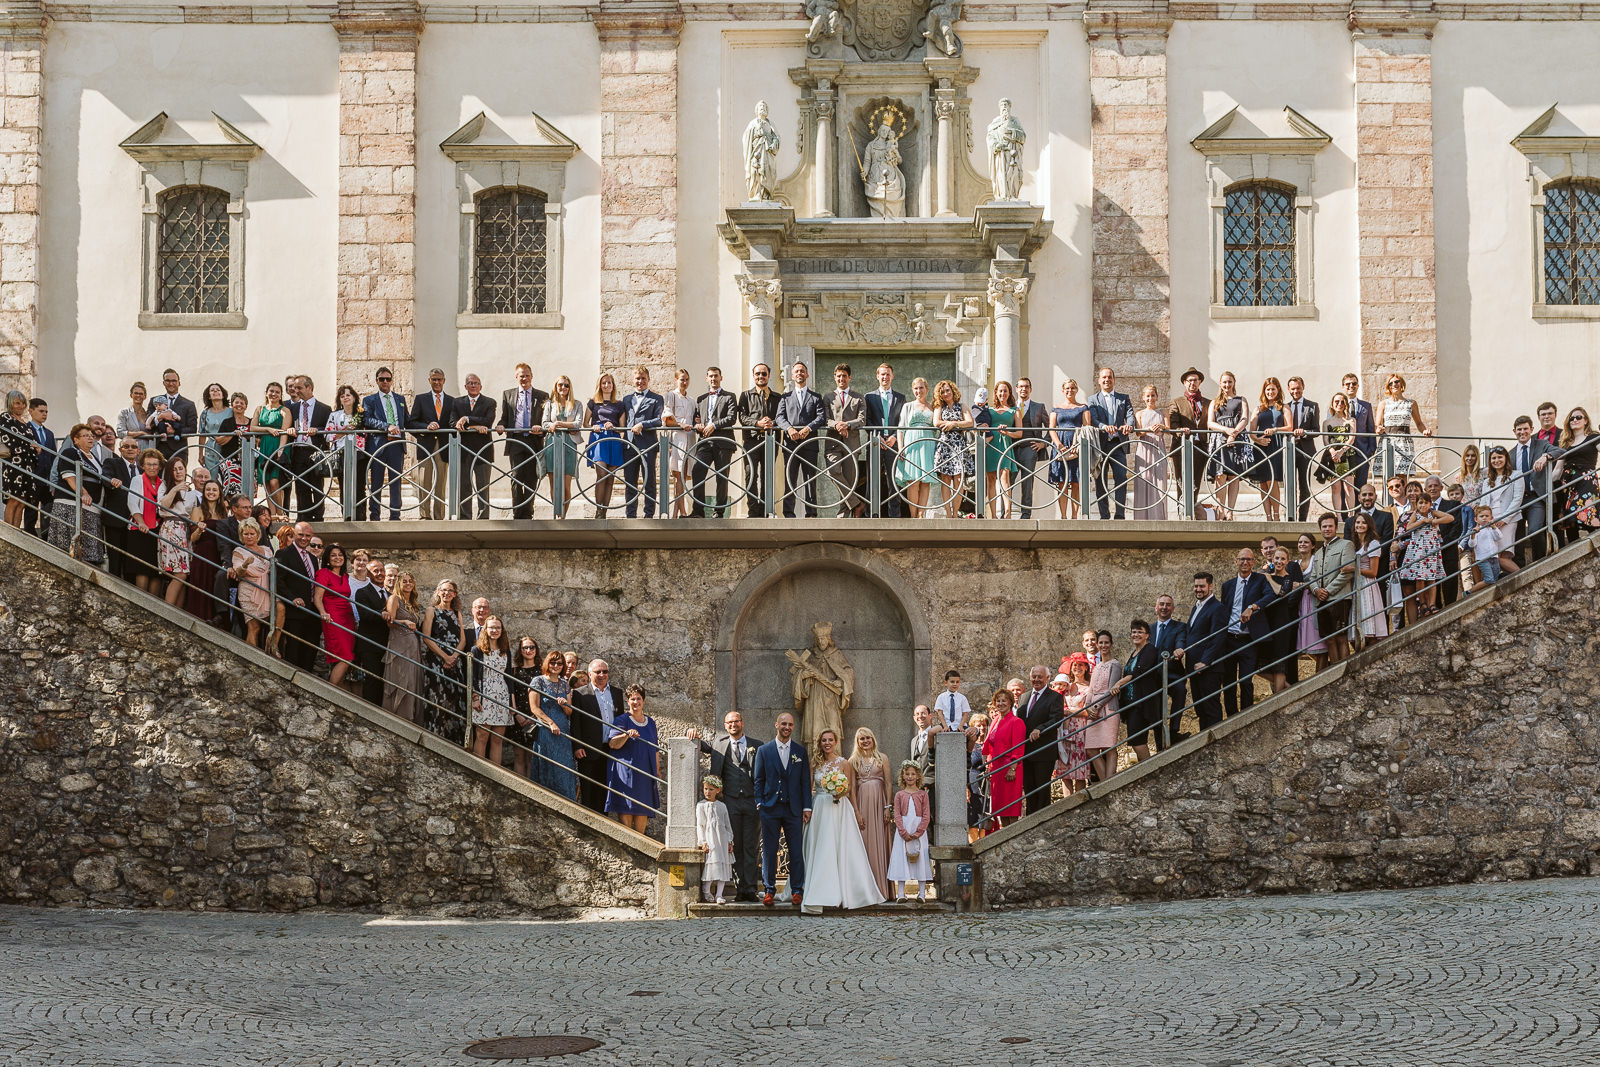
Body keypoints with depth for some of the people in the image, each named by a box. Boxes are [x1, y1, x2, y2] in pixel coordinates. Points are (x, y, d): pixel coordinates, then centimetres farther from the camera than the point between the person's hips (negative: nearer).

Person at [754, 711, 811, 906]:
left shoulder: (800, 750, 8)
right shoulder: (764, 750, 6)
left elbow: (805, 781, 7)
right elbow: (759, 779, 7)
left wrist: (807, 807, 1)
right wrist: (759, 802, -3)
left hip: (793, 809, 0)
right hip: (770, 808, 0)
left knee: (796, 851, 0)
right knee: (769, 851, 3)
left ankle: (797, 891, 7)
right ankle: (769, 890, 10)